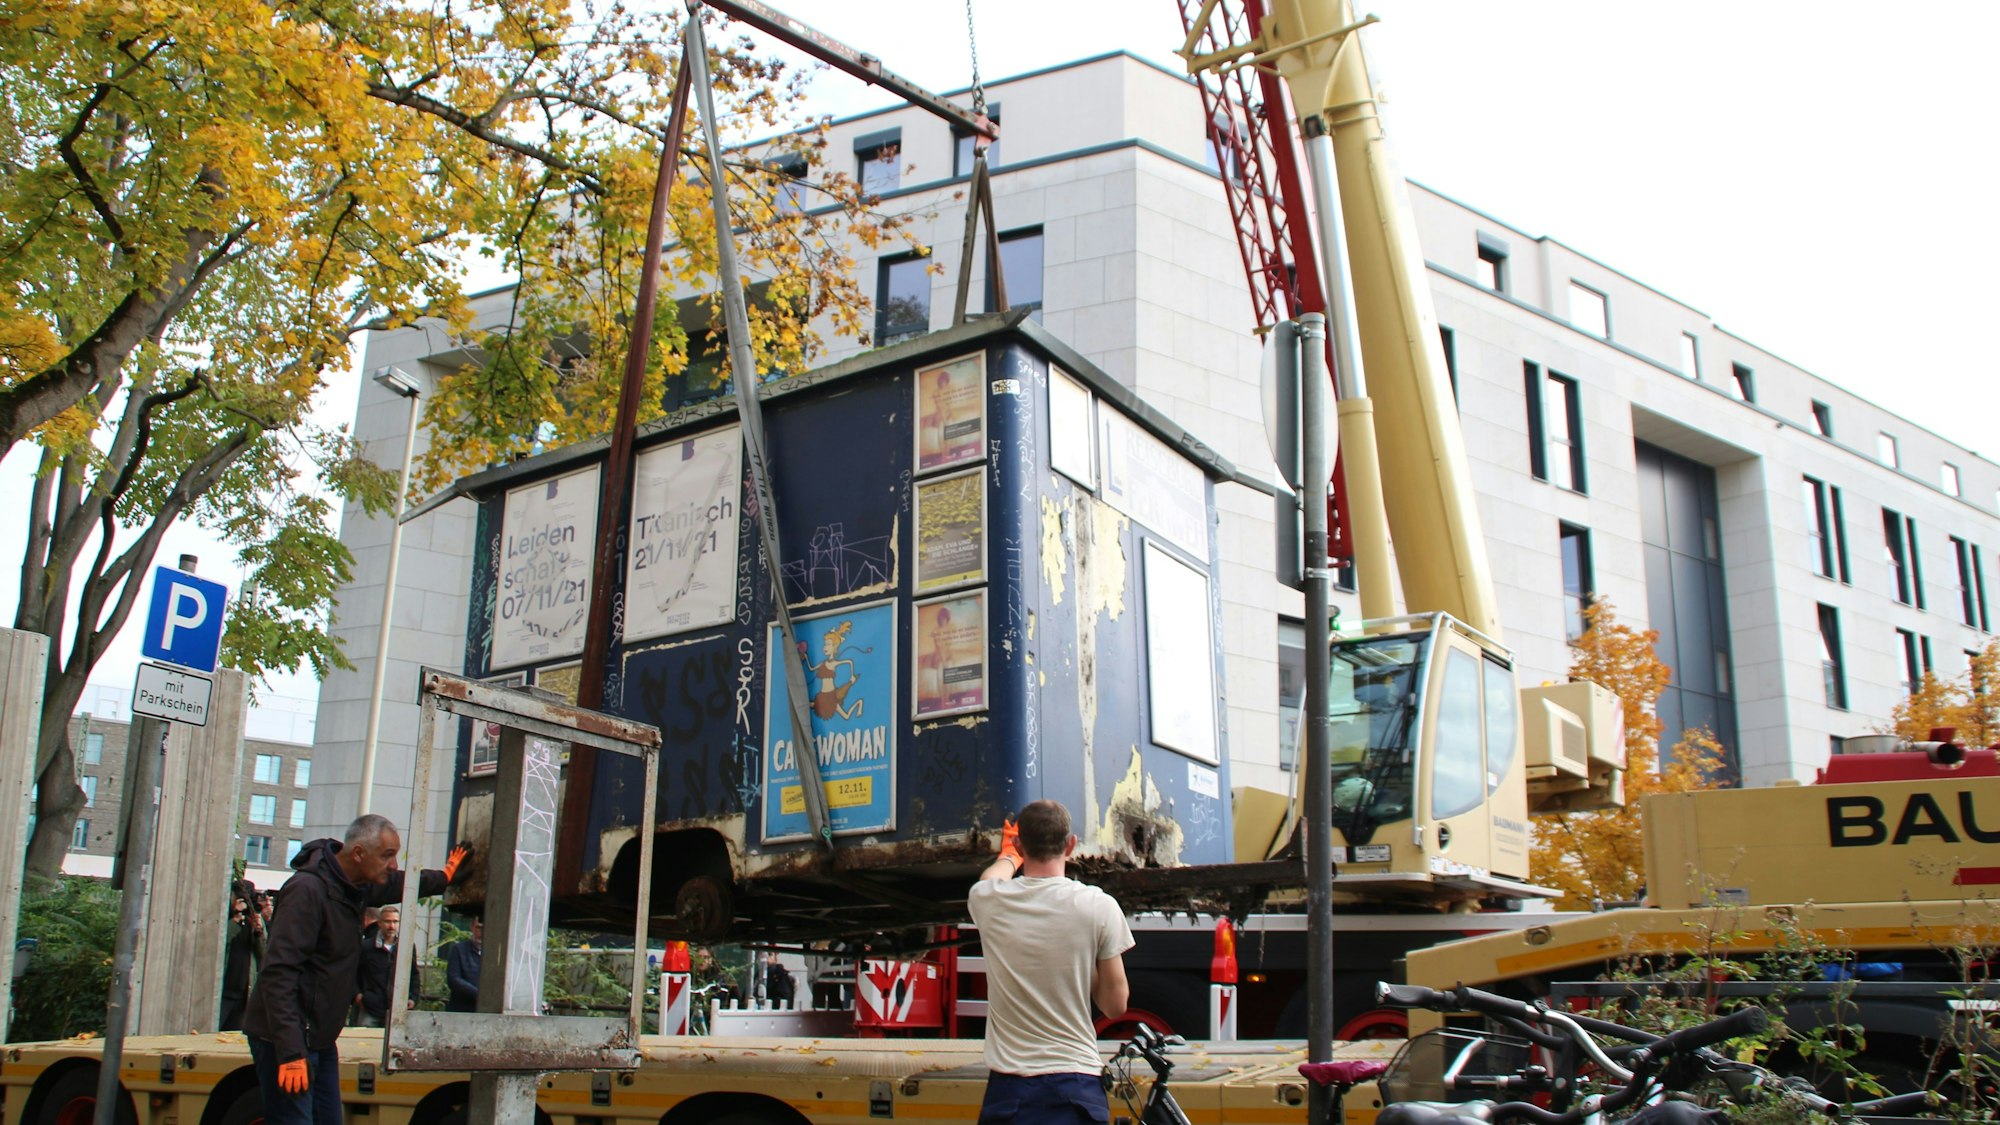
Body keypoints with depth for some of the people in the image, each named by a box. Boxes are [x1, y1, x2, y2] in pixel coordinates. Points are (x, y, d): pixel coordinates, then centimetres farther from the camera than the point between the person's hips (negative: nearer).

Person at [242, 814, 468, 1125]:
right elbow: (278, 973, -26)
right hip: (287, 1040, -9)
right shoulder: (307, 890, -21)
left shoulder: (357, 886, 7)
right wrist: (291, 1052, -31)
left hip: (320, 1039, 9)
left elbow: (398, 884, 32)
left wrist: (444, 877, 45)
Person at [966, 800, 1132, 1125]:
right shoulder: (1099, 906, -7)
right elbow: (1115, 1005, 1)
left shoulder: (988, 901, -1)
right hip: (1076, 1083, -1)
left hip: (1009, 1087, 1)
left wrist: (1009, 855, 48)